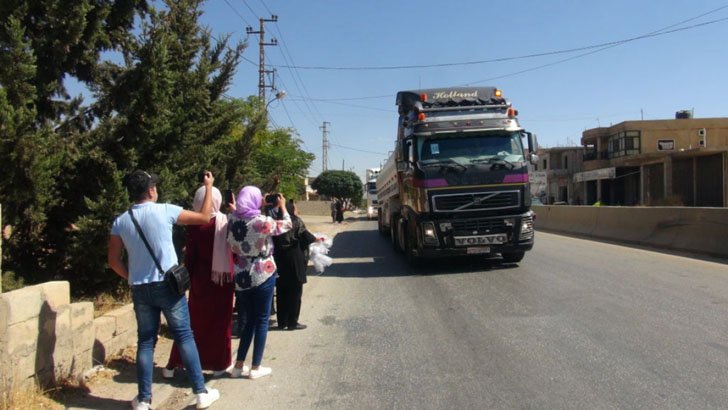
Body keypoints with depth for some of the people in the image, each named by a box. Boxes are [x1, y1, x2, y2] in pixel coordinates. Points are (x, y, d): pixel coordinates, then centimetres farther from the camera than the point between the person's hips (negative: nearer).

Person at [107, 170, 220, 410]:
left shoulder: (120, 221, 2)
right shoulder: (165, 211, -8)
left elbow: (113, 260, 4)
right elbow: (204, 217, 1)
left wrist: (132, 279, 16)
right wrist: (208, 187, 11)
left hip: (140, 290, 3)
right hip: (168, 285, -3)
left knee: (145, 342, 11)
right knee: (184, 337, 4)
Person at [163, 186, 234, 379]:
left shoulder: (196, 225, -10)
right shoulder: (227, 223, -4)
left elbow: (190, 256, -7)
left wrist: (188, 277, 2)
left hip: (201, 280, -1)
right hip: (224, 280, 1)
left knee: (196, 321, 10)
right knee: (220, 321, 11)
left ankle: (173, 365, 16)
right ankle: (219, 364, 17)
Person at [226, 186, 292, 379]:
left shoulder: (233, 220, -3)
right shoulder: (263, 221, -17)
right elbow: (286, 225, 0)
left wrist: (267, 208, 20)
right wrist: (282, 207, 16)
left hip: (241, 276, 5)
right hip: (263, 275, -5)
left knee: (250, 320, 17)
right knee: (262, 320, 7)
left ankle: (239, 365, 19)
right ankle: (255, 367, 12)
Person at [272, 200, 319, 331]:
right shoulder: (296, 221, -8)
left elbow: (273, 241, 7)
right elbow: (306, 237, -8)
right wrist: (316, 239, 8)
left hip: (279, 259, 5)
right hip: (294, 260, -5)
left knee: (281, 292, 11)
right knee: (294, 292, 4)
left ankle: (282, 322, 17)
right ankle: (292, 322, 7)